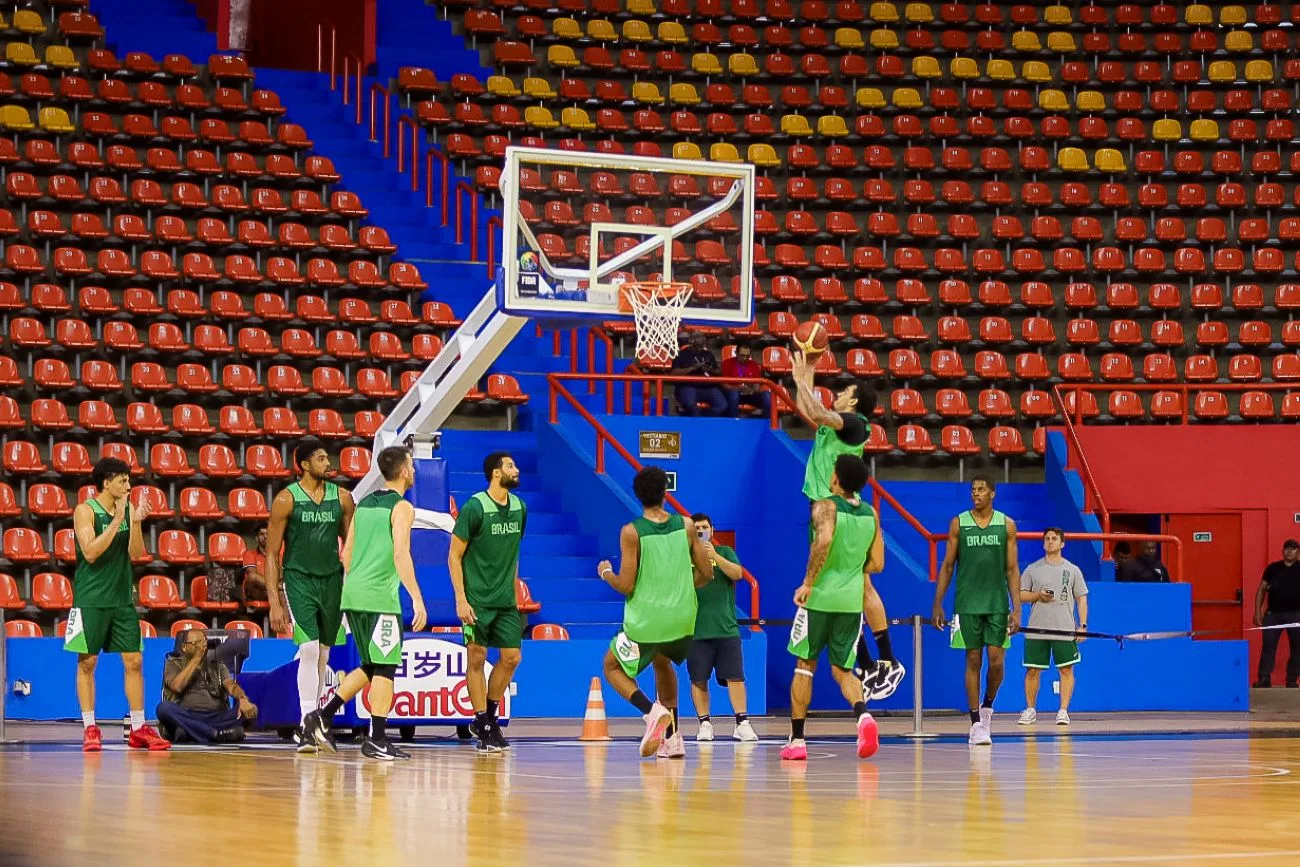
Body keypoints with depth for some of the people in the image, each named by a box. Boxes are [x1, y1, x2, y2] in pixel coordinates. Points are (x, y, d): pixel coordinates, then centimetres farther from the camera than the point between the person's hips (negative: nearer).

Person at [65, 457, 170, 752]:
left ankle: (138, 728, 7)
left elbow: (135, 553, 3)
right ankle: (90, 728, 5)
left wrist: (136, 522, -12)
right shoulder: (85, 511, -7)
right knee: (87, 662, -1)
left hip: (122, 598, 5)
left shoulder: (127, 509, 8)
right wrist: (117, 520, -20)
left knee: (134, 661, 3)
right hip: (91, 599, -5)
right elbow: (90, 553, -18)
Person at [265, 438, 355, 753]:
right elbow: (272, 554, -6)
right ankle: (306, 724, -17)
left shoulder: (342, 498, 4)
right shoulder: (287, 500, -7)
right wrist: (274, 603, -11)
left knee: (323, 654, 10)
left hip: (332, 579, 4)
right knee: (309, 650, -17)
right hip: (299, 579, -4)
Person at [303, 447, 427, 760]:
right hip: (380, 596, -8)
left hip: (353, 593, 8)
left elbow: (347, 553, 18)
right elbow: (400, 555, -17)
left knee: (371, 667, 17)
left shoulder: (364, 503, 17)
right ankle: (377, 739, -1)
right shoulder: (401, 507, -6)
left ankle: (323, 717, 9)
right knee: (385, 668, 0)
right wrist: (417, 599, -17)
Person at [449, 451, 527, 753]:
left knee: (512, 657, 4)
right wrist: (461, 600, -14)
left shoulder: (519, 507, 8)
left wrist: (513, 591, 16)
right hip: (477, 600, -6)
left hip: (506, 600, 6)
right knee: (477, 658, -2)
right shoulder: (475, 507, -11)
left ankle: (489, 716, 19)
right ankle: (483, 725, 5)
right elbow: (454, 556, -9)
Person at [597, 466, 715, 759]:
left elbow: (626, 585, -13)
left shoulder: (631, 532, -12)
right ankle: (672, 739, 27)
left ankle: (653, 712, -9)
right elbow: (706, 574, 3)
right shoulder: (686, 526, -1)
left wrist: (605, 573, 8)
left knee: (613, 667, 19)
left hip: (646, 620, -5)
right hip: (682, 619, 5)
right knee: (662, 662, 34)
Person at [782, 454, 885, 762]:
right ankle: (862, 714, -20)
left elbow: (824, 540, -27)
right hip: (852, 599, 4)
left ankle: (797, 740, 10)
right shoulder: (870, 514, 9)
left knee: (805, 666, 9)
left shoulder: (825, 507, -7)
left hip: (820, 597, -4)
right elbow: (876, 564, 11)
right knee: (842, 670, 11)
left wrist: (808, 582, -22)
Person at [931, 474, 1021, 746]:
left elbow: (1012, 570, 4)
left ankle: (987, 706, 21)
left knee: (996, 660, -6)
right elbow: (947, 566, 7)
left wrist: (1016, 609, -3)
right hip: (967, 604, 0)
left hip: (997, 604, 0)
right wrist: (938, 604, 1)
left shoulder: (1007, 525, 4)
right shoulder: (958, 524, 3)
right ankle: (976, 723, 4)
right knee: (973, 660, 0)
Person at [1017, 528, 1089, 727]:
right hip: (1037, 629, 0)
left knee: (1066, 670, -4)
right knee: (1032, 670, 1)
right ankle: (1030, 709, 13)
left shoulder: (1072, 570, 8)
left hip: (1065, 630, 0)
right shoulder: (1033, 569, 8)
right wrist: (1038, 595, -10)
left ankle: (1063, 711, 0)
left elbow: (1082, 599, 8)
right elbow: (1020, 594, 9)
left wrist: (1083, 625, -1)